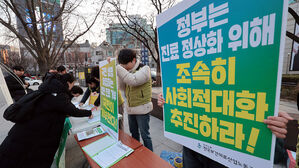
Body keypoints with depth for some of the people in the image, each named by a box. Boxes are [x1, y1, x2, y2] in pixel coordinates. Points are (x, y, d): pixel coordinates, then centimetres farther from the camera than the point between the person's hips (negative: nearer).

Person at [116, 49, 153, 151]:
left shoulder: (144, 69, -12)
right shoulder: (128, 71, 9)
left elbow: (132, 80, -30)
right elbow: (122, 88, 3)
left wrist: (116, 67, -27)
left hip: (142, 109, -7)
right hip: (130, 109, 7)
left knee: (145, 135, 6)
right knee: (134, 133, 21)